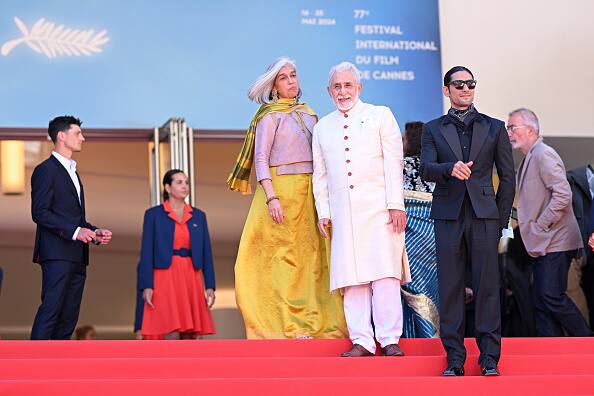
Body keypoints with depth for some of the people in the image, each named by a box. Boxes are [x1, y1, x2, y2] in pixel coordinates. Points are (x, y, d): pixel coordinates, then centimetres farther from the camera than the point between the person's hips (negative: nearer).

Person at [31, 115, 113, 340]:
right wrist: (75, 231, -20)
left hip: (76, 256, 9)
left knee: (69, 317, 5)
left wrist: (94, 233, 10)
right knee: (50, 310, -15)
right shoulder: (46, 170, -4)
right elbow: (39, 213, -13)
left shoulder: (72, 172, 25)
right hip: (57, 254, -9)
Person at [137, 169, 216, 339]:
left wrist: (210, 286, 2)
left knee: (189, 336, 0)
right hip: (165, 277, -4)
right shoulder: (153, 214, 4)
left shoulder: (198, 216, 13)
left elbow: (206, 253, 11)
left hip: (191, 279, 4)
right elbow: (147, 253, -1)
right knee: (172, 335, -13)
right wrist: (147, 286, -10)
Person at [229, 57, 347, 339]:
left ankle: (315, 320, 7)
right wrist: (271, 198, -19)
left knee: (311, 253, 3)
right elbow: (260, 159, -8)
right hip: (282, 189, -6)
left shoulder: (307, 113, 16)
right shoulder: (270, 116, -1)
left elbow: (317, 155, 17)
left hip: (310, 190, 6)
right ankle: (292, 325, -5)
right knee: (286, 254, -6)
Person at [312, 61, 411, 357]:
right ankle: (361, 341, 0)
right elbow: (320, 175, 18)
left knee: (385, 273, -8)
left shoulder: (380, 116, 9)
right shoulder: (322, 127, 17)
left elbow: (393, 163, 2)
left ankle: (389, 340, -4)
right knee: (352, 277, -2)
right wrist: (323, 213, 8)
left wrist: (395, 205, -6)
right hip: (343, 214, 3)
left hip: (379, 209, -3)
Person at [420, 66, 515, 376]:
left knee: (487, 286, -3)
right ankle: (454, 359, 4)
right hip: (448, 216, 0)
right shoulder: (433, 129, 12)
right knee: (450, 287, -1)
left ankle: (489, 357, 2)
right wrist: (451, 169, -24)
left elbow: (507, 176, 11)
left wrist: (501, 219, 4)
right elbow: (426, 170, -2)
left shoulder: (494, 128, 12)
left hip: (484, 215, 0)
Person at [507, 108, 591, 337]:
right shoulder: (529, 158, 19)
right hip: (542, 243, 10)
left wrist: (541, 226, -17)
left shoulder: (543, 154, -12)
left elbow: (563, 194, -21)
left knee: (551, 296, -14)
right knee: (541, 301, 7)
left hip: (555, 241, -10)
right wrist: (532, 230, 13)